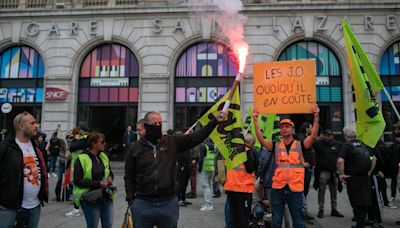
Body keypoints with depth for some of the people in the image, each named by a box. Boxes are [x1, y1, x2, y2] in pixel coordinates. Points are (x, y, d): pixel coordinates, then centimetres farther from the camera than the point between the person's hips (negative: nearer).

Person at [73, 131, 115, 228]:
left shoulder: (103, 156, 8)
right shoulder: (82, 158, -12)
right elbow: (77, 181, -15)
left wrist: (110, 178, -5)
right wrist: (98, 184, -21)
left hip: (106, 197, 6)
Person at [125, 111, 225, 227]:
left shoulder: (172, 142, 2)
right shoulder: (135, 148, 1)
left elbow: (196, 137, -4)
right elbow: (129, 177, 6)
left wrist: (215, 121, -12)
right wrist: (131, 200, 0)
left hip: (169, 203, 1)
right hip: (142, 204, 0)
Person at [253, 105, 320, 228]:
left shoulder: (300, 145, 2)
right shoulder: (276, 146, 4)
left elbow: (313, 136, -13)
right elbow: (261, 140, -9)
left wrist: (316, 117, -23)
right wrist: (256, 121, -17)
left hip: (295, 189, -1)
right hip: (277, 188, 1)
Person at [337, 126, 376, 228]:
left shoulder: (346, 146, -11)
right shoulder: (364, 145, 8)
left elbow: (340, 161, -25)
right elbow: (374, 159, 14)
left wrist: (341, 174, -14)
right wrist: (369, 172, 17)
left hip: (353, 178, -6)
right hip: (365, 178, 6)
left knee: (357, 204, 4)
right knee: (365, 202, 16)